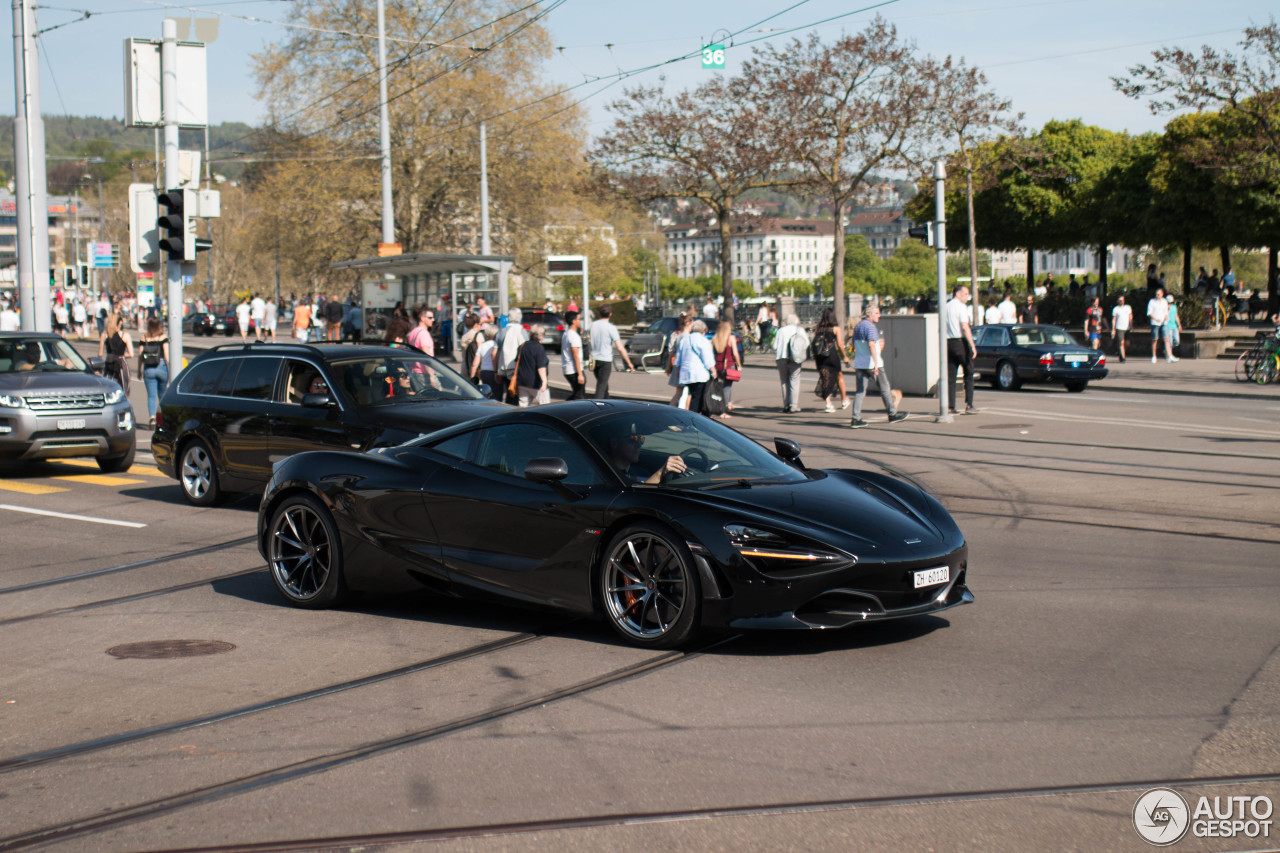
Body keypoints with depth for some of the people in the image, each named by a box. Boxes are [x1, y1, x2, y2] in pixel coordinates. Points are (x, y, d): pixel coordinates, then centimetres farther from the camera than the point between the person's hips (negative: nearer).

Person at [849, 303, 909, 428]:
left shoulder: (857, 327, 16)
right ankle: (892, 414, 15)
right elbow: (871, 344, -23)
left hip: (859, 364, 8)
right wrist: (876, 363, -28)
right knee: (885, 388, 6)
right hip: (872, 364, -8)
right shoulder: (870, 326, -11)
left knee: (859, 391, 3)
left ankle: (856, 419, -5)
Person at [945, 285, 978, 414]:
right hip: (960, 342, -6)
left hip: (948, 342, 6)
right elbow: (965, 327, -16)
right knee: (968, 374, 1)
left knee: (950, 376, 7)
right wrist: (973, 346, -17)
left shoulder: (945, 307, 13)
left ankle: (950, 406, 3)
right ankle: (968, 405, -5)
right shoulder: (961, 307, -8)